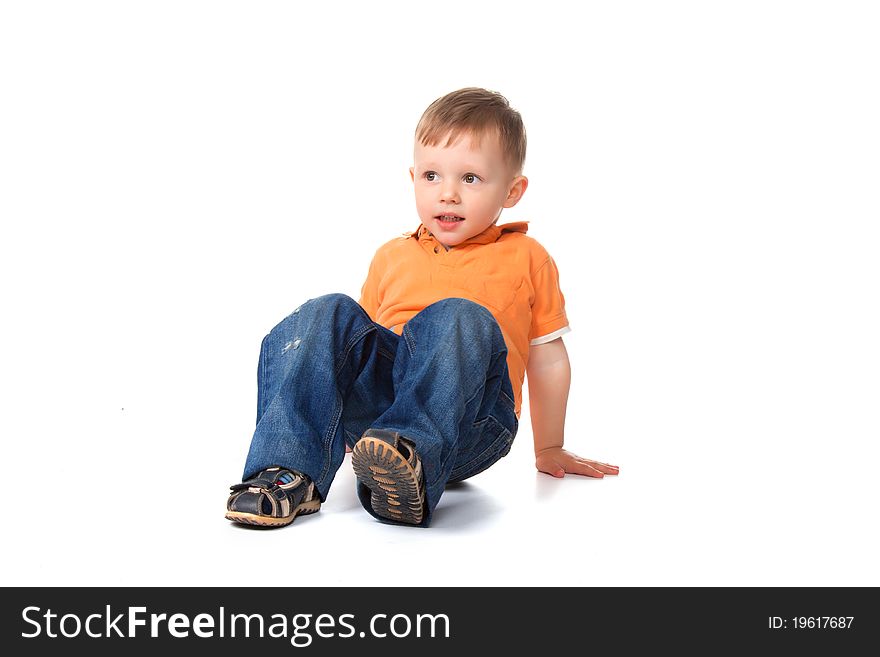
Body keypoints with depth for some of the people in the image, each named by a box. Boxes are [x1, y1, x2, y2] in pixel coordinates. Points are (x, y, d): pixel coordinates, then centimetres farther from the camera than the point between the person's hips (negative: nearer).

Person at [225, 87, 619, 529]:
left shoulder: (526, 259, 14)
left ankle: (413, 465, -52)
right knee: (327, 315, -20)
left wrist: (549, 450, 23)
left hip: (466, 425, -3)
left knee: (459, 318, -32)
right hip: (375, 401, 3)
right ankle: (290, 470, -32)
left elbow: (548, 359, 19)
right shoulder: (391, 257, 22)